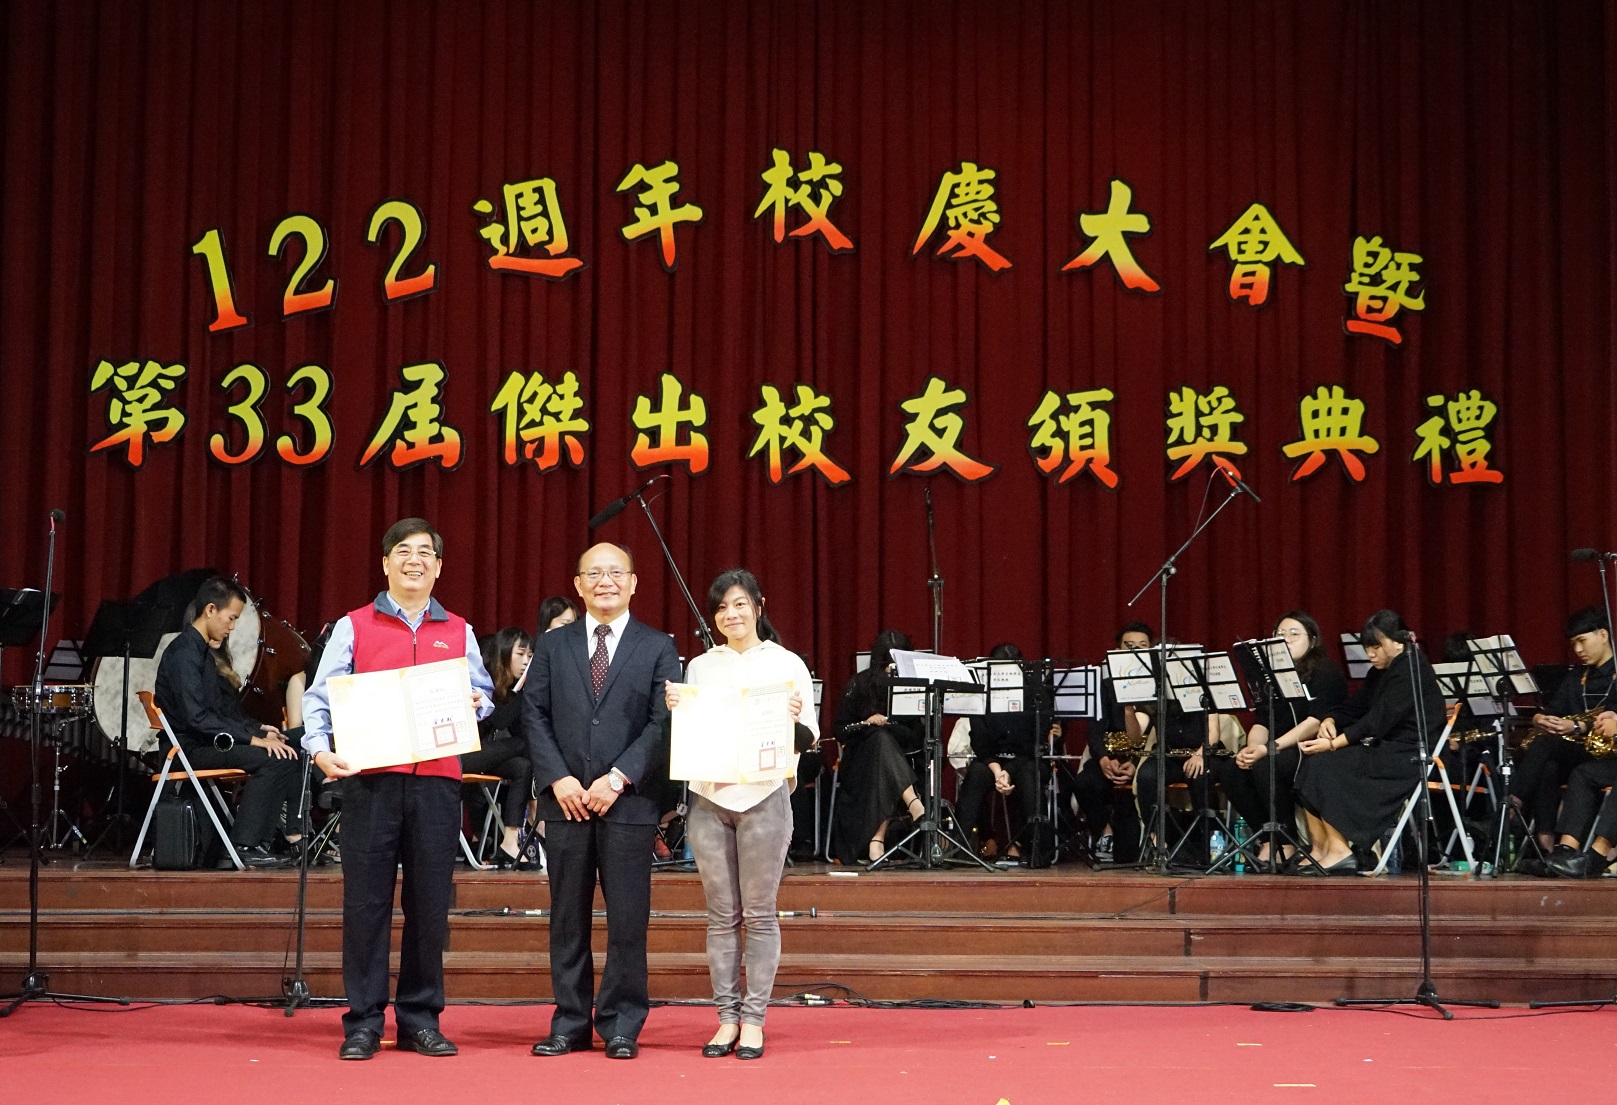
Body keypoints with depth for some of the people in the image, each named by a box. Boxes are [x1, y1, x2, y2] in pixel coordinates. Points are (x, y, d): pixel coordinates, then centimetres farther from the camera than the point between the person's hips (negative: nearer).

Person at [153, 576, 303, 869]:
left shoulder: (203, 652, 16)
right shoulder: (183, 654, -16)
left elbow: (225, 707, 22)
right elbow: (197, 717, -25)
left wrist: (257, 729, 6)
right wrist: (251, 738, -24)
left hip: (208, 742, 10)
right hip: (190, 748, -10)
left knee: (288, 752, 1)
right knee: (270, 758, -26)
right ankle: (241, 848, -22)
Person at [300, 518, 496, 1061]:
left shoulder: (458, 632, 17)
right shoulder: (353, 627, 9)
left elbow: (482, 693, 17)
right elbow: (320, 695, 2)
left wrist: (476, 703, -6)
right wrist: (320, 748, -14)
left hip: (437, 778, 2)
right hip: (371, 777, -2)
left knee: (430, 903, 3)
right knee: (366, 900, -3)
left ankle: (420, 1020, 11)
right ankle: (363, 1023, 3)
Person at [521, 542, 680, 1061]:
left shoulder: (657, 648, 5)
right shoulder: (553, 645, 12)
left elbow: (663, 722, -2)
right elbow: (534, 714, 6)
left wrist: (619, 777, -12)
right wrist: (558, 778, -7)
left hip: (629, 802, -2)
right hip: (566, 799, 2)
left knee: (628, 921, 0)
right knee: (568, 920, 6)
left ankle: (621, 1027, 8)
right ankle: (570, 1024, 12)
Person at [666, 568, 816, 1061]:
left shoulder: (786, 664, 3)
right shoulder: (699, 667, 12)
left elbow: (809, 737, 1)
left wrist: (793, 721, -20)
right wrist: (673, 710, -5)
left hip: (763, 795, -3)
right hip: (708, 797, 3)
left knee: (759, 914, 0)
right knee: (721, 915, 6)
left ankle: (754, 1019, 5)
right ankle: (727, 1017, 11)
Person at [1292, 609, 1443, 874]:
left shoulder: (1411, 670, -14)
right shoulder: (1380, 672, 16)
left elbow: (1378, 721, -22)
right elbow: (1354, 707, 15)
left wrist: (1333, 743, -25)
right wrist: (1329, 720, -8)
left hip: (1408, 757, -10)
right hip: (1385, 749, 10)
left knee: (1325, 764, -21)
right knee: (1309, 763, -4)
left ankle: (1339, 850, -17)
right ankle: (1319, 849, -9)